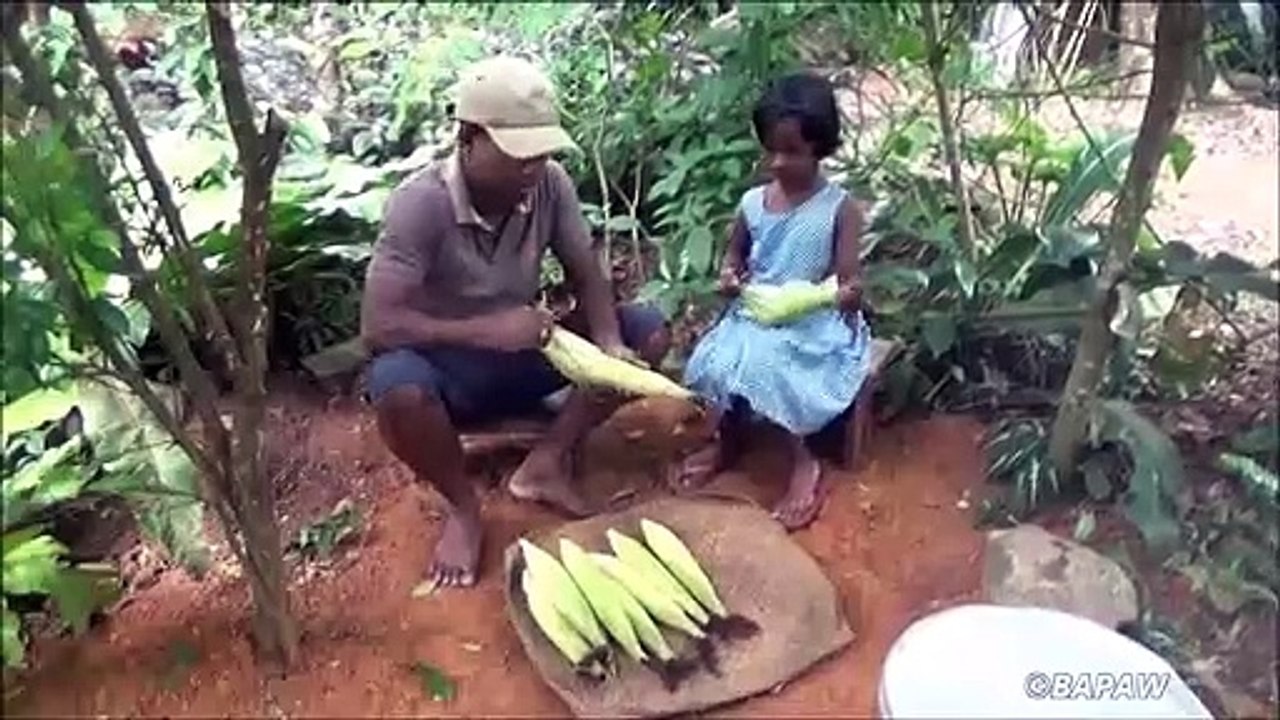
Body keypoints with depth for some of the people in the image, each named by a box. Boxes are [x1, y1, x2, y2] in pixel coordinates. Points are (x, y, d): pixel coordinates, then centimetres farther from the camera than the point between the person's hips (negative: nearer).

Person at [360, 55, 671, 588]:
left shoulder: (550, 184, -12)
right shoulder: (419, 205, -26)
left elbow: (587, 276, -6)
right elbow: (377, 327, -30)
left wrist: (610, 346, -26)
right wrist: (487, 330, -36)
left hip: (522, 355, 5)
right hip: (448, 370, -4)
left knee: (647, 333, -12)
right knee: (397, 386, -39)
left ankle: (546, 464, -5)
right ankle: (463, 508, -10)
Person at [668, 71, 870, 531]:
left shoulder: (839, 208, -10)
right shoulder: (753, 203, 2)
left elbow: (850, 282, -10)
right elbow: (735, 254, 17)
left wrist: (844, 295, -33)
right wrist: (729, 276, -6)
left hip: (815, 324, -5)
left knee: (764, 363, -31)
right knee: (717, 361, -20)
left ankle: (803, 463, -8)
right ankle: (726, 443, 12)